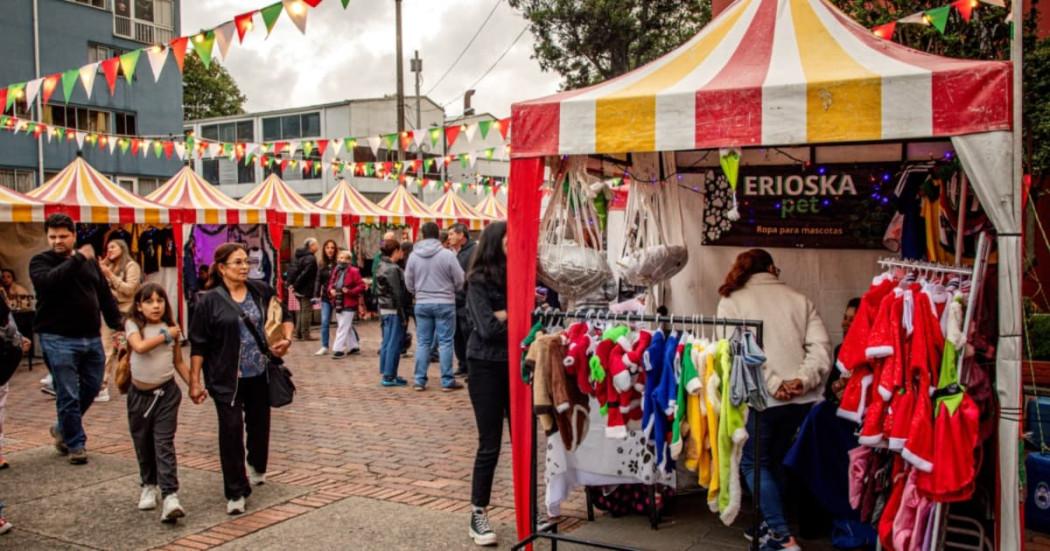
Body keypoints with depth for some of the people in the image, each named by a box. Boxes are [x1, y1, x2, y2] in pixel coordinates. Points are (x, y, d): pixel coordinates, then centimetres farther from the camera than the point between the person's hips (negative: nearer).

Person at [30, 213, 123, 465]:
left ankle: (62, 429, 37)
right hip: (59, 340, -5)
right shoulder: (40, 261, -1)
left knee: (91, 388, 13)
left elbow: (105, 295, 14)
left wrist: (118, 326, 8)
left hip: (92, 338, 5)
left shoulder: (90, 261, 11)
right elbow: (49, 281, -25)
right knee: (68, 395, -2)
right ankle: (75, 444, 14)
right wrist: (78, 259, -23)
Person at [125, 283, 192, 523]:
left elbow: (179, 362, 9)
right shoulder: (133, 325, -3)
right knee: (143, 445, 12)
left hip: (166, 392, -1)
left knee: (164, 444, -9)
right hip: (140, 393, 1)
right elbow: (140, 346, -23)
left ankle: (170, 496, -15)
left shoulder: (172, 329, 3)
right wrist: (166, 335, -14)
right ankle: (149, 486, 32)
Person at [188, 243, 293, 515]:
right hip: (227, 379, -4)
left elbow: (285, 317, 16)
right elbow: (198, 345, -6)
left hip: (260, 375, 4)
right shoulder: (210, 301, -8)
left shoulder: (261, 291, 1)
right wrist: (195, 381, -8)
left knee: (259, 424, 18)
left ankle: (257, 467, 45)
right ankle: (235, 493, 6)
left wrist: (286, 339, -3)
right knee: (231, 430, -4)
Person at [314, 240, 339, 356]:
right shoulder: (321, 265, 8)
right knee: (325, 322, 2)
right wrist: (317, 295, 4)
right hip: (326, 297, 4)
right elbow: (319, 281, 10)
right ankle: (324, 347, 9)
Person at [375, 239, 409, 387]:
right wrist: (403, 316, -14)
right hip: (394, 310, -9)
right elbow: (398, 294, -17)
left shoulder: (382, 267, 12)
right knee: (394, 344, -4)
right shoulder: (393, 269, -15)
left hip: (384, 309, 9)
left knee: (387, 343, 13)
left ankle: (386, 374, 18)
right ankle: (389, 376, -2)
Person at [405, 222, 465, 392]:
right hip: (444, 303, -3)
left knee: (422, 342, 10)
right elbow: (459, 280, -6)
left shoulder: (413, 255, -2)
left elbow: (409, 283, 6)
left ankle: (420, 380, 12)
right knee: (445, 342, 3)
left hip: (422, 304, 3)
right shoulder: (447, 254, -12)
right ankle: (447, 381, 4)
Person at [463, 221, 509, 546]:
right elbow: (487, 328, -17)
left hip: (517, 364, 5)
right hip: (487, 367, -5)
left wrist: (503, 315, -14)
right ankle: (477, 514, 14)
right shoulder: (480, 281, -9)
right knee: (489, 444, 0)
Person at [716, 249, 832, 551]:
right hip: (800, 398, 5)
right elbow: (821, 346, 1)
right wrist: (802, 380, -8)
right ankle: (772, 527, 27)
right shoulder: (798, 299, 13)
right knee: (774, 460, 20)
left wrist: (773, 385, -14)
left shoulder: (731, 302, 4)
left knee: (753, 463, 9)